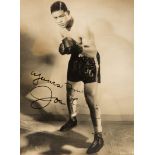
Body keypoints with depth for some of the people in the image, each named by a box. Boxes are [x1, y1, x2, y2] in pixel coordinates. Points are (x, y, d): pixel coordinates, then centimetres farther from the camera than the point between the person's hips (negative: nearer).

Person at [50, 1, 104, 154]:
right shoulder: (62, 29, -3)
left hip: (89, 63, -8)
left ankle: (99, 137, 0)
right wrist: (64, 47, -11)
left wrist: (76, 48, -48)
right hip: (75, 61, 8)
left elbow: (93, 52, -32)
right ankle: (72, 119, 44)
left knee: (90, 99, -11)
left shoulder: (82, 29, -28)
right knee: (69, 92, 18)